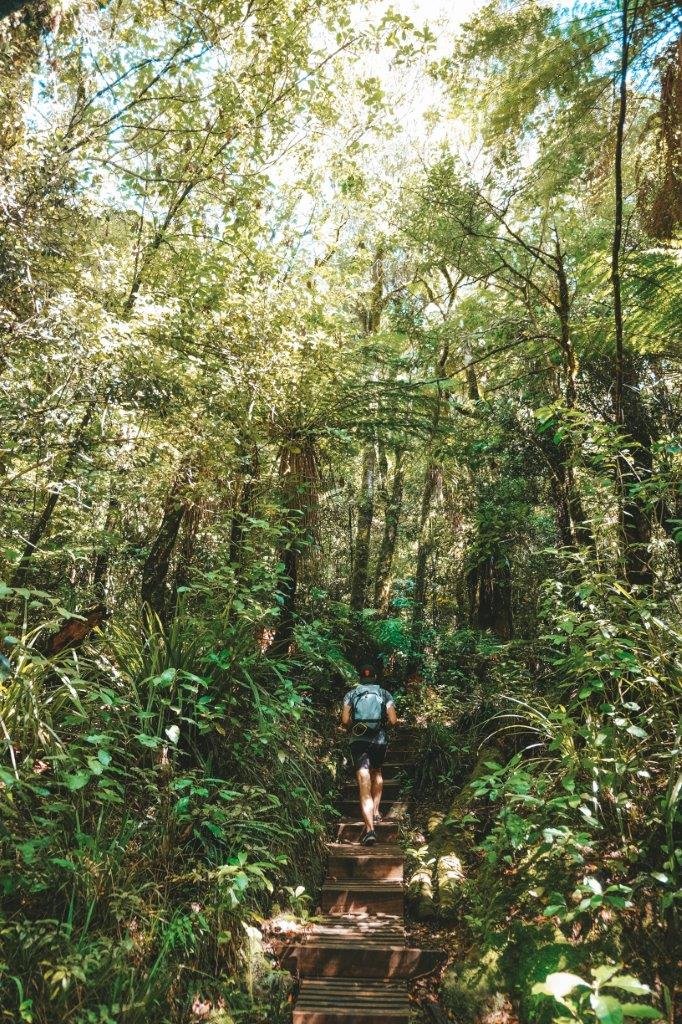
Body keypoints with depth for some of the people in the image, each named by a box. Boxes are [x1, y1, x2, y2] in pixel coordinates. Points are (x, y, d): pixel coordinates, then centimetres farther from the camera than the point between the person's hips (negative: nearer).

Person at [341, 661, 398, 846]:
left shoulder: (351, 695, 3)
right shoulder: (385, 694, 3)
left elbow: (345, 720, -4)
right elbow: (393, 720, -3)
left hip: (358, 741, -1)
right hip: (380, 741, 1)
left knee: (364, 785, -5)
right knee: (377, 772, 31)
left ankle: (370, 828, -16)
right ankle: (376, 811, 32)